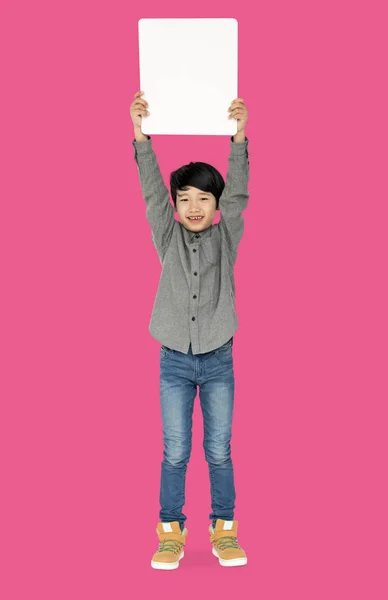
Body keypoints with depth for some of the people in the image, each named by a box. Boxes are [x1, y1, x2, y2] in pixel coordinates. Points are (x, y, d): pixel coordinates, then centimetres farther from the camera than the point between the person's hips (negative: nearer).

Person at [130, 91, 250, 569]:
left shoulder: (226, 238, 1)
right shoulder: (168, 238, 1)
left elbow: (237, 192, -13)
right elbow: (151, 190, -10)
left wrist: (239, 135, -26)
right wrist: (140, 131, -22)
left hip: (218, 361, 0)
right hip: (174, 363, 0)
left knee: (219, 452, 8)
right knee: (175, 453, 6)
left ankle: (224, 529, 23)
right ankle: (171, 531, 21)